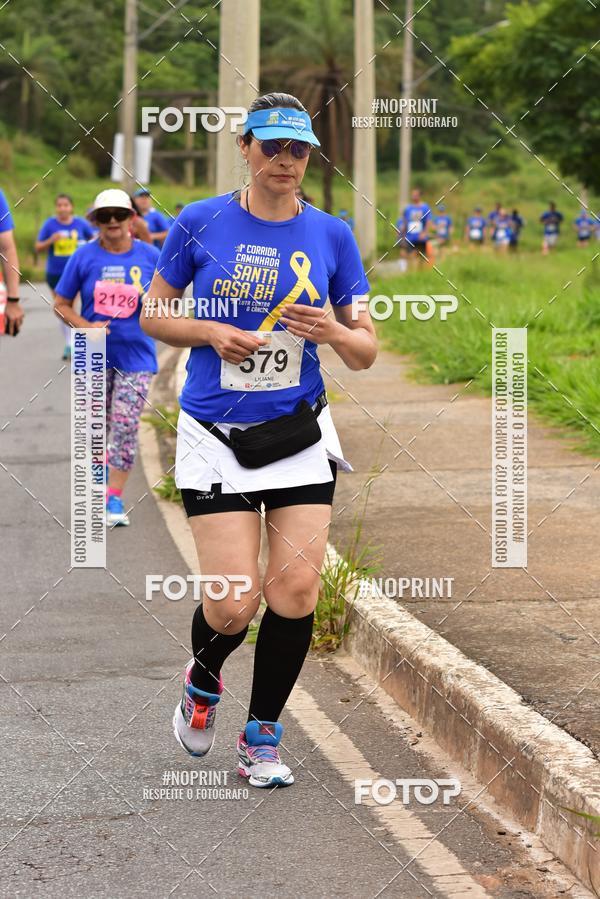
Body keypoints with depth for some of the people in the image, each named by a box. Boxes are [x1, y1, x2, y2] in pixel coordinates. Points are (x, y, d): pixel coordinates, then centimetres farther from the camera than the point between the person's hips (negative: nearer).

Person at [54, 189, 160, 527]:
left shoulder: (150, 256, 0)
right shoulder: (85, 257, -1)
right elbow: (61, 304, 5)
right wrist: (85, 327, -12)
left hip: (136, 356, -1)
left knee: (126, 426, -7)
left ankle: (114, 499, -1)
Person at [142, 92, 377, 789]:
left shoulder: (331, 235, 3)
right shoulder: (200, 223, -2)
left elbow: (365, 350, 7)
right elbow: (152, 315, 6)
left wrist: (332, 332, -15)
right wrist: (213, 333, -12)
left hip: (300, 436, 2)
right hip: (216, 437, -2)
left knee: (296, 588, -7)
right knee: (234, 604, -9)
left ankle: (262, 737, 14)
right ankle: (203, 681, 27)